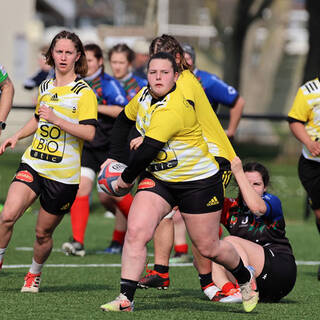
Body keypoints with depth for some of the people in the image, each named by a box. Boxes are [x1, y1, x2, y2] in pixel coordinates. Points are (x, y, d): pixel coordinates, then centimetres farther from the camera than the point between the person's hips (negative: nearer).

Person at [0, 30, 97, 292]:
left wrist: (57, 119, -25)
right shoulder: (45, 87, 12)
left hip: (64, 173, -4)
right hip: (33, 164, 4)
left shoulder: (84, 93, -8)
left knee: (43, 232, 6)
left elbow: (89, 133, -18)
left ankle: (35, 273, 33)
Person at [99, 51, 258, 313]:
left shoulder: (173, 109, -27)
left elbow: (148, 150, -27)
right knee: (136, 232, -15)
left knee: (208, 248, 4)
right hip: (159, 179, 7)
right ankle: (125, 299, -13)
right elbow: (124, 121, 21)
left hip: (198, 180, -7)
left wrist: (126, 178, -14)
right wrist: (114, 157, 12)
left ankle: (246, 279, 33)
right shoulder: (144, 97, 1)